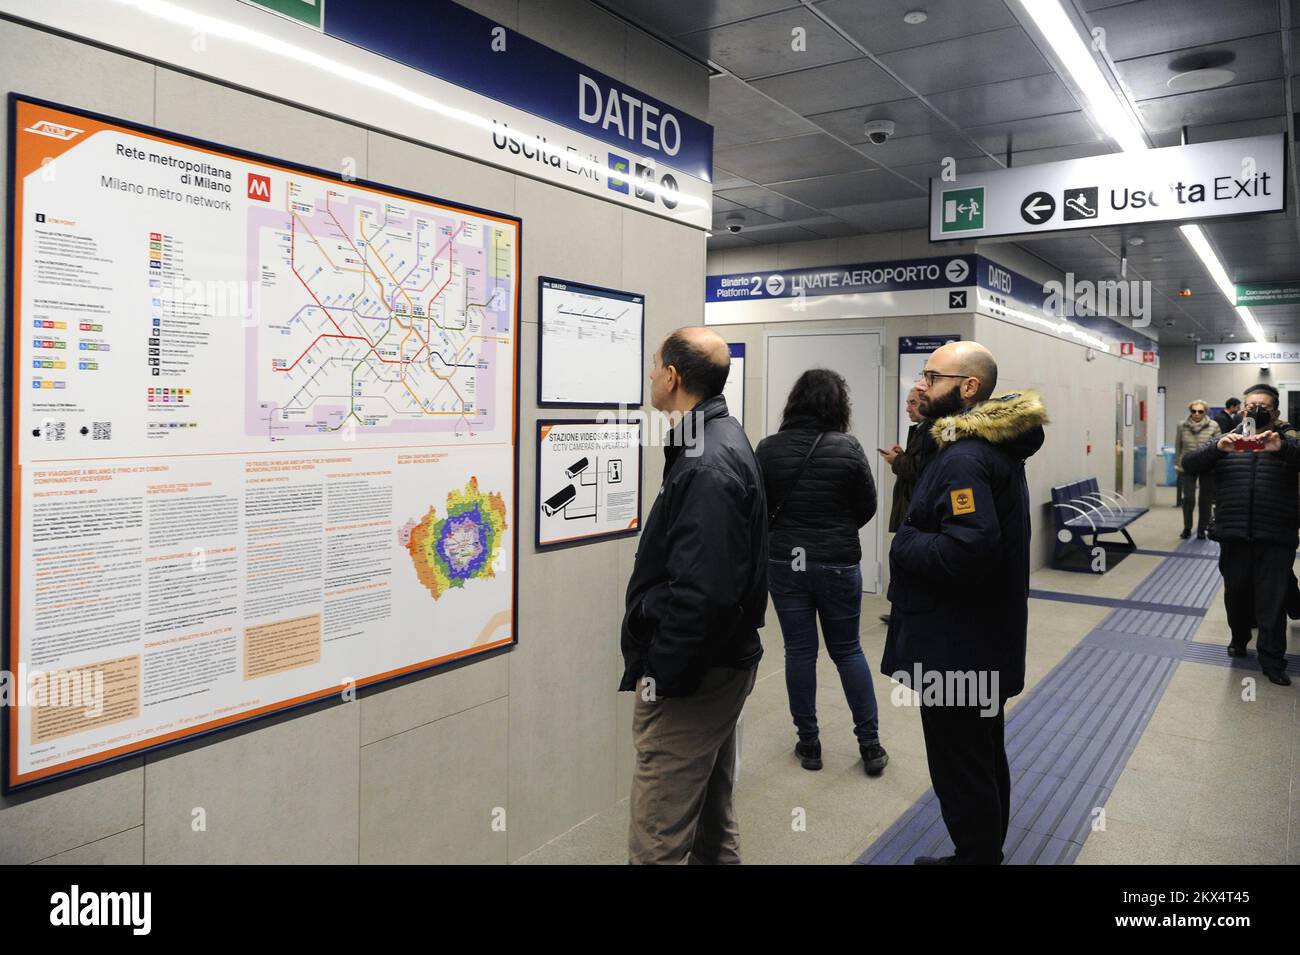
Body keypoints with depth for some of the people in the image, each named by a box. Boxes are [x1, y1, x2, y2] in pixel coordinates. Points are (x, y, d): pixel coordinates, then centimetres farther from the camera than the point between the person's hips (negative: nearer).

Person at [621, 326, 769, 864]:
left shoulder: (705, 466, -23)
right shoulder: (725, 439, 9)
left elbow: (701, 592, -29)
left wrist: (661, 675, -19)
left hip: (690, 676, -10)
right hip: (721, 662, 10)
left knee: (657, 842, 0)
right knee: (712, 821, 24)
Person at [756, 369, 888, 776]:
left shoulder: (768, 448, -7)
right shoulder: (847, 448, -11)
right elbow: (867, 507, -1)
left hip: (785, 561, 1)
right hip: (838, 563, -1)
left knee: (799, 652, 9)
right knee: (848, 651, 13)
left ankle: (808, 743, 18)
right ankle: (870, 745, 18)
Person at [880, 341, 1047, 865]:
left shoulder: (965, 458, -23)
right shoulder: (996, 445, 10)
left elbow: (966, 548, -34)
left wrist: (903, 544, -18)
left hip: (957, 648, -11)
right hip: (983, 643, 11)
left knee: (961, 773, 4)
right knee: (985, 759, 24)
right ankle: (987, 850, 41)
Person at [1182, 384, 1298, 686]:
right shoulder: (1226, 442, 8)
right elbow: (1190, 464, -4)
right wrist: (1216, 448, -23)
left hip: (1276, 537, -2)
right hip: (1234, 535, 2)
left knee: (1273, 601, 0)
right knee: (1236, 593, 13)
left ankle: (1272, 661, 7)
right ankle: (1239, 638, 35)